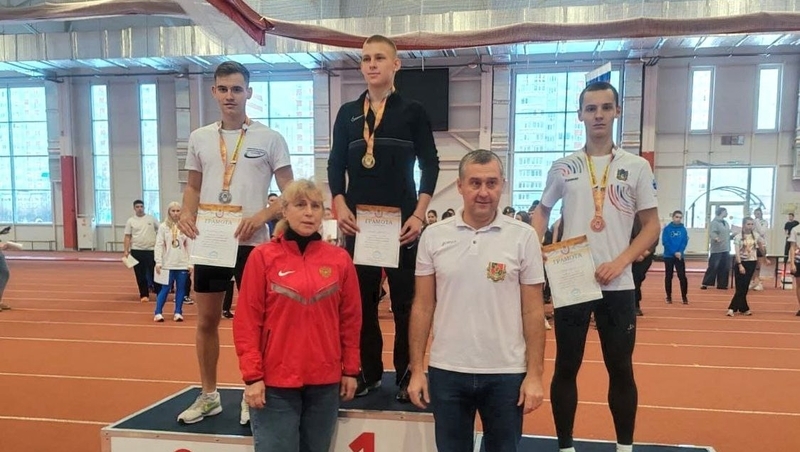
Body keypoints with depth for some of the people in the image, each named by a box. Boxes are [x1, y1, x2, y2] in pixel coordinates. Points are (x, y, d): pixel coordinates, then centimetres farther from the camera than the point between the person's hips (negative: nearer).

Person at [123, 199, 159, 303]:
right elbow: (127, 237, 2)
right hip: (136, 251, 1)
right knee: (140, 274, 5)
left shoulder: (151, 219, 2)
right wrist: (126, 251, -5)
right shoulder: (130, 221, 2)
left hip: (151, 250, -1)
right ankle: (144, 295, 13)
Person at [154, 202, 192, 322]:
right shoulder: (163, 227, 0)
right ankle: (158, 312, 11)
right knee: (165, 289, 1)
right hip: (168, 264, -2)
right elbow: (159, 245, -1)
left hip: (183, 264, 2)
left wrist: (190, 263, 2)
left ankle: (178, 312, 16)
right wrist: (158, 262, -7)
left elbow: (189, 246, 4)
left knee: (181, 289, 7)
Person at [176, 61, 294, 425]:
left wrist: (262, 215, -19)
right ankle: (209, 395, 28)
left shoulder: (269, 138, -3)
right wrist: (186, 214, -3)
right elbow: (193, 187, 17)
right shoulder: (199, 138, 9)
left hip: (252, 243, -4)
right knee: (206, 320, 12)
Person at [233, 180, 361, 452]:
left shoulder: (340, 259, 2)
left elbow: (351, 320, 7)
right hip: (275, 382, -2)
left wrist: (350, 370, 7)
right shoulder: (263, 256, -5)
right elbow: (247, 321, -4)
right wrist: (252, 375, -8)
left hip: (326, 382, 3)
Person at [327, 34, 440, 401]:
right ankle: (368, 371, 21)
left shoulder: (413, 112, 5)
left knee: (405, 300, 2)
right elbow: (336, 165, 9)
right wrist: (340, 205, -6)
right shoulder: (347, 113, 12)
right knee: (362, 298, 7)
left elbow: (430, 165, 0)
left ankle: (407, 375, 14)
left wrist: (419, 214, -10)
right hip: (358, 219, 3)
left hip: (402, 220, -2)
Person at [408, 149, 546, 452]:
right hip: (446, 371, 1)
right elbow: (423, 307, 2)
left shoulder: (524, 237, -5)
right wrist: (416, 369, 1)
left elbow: (533, 311, -2)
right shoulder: (433, 236, -2)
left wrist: (534, 374, -4)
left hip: (506, 373, -1)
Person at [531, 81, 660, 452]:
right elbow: (542, 211, 15)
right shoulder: (562, 167, 5)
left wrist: (619, 262, -11)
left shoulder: (637, 167, 3)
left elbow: (651, 225, 3)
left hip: (618, 285, 0)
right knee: (566, 367, 7)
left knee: (621, 369, 10)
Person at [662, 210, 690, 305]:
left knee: (682, 276, -3)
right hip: (668, 256, -1)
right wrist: (674, 252, -16)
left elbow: (685, 242, -1)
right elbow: (665, 242, -9)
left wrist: (680, 252, -17)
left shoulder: (683, 229, 2)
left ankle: (684, 297, 8)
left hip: (680, 256, 1)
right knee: (668, 277, 6)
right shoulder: (667, 228, -4)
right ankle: (669, 297, 16)